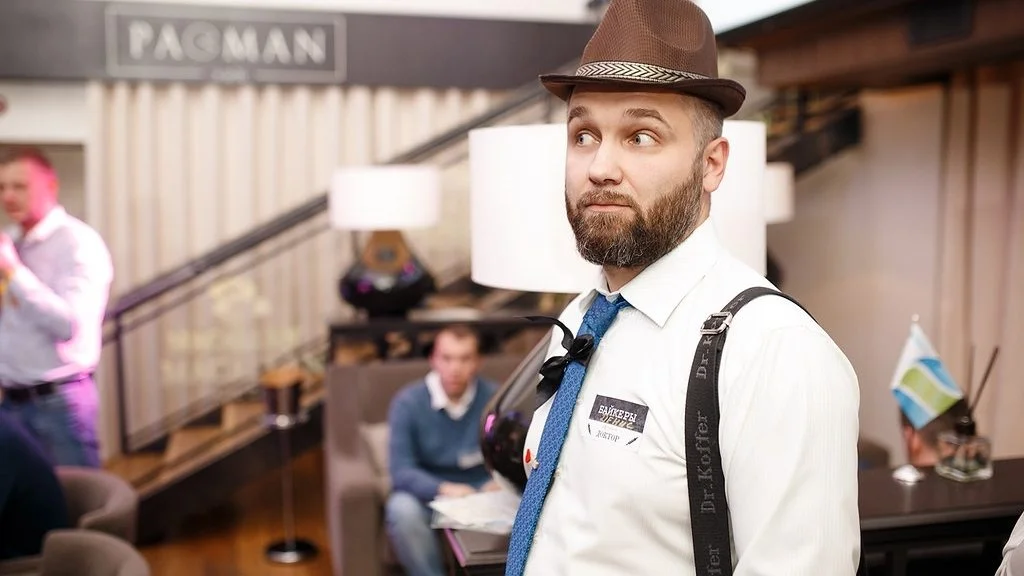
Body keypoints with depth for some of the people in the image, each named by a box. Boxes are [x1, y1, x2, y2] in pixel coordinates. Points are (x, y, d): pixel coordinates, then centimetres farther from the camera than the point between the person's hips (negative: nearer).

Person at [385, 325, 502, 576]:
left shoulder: (496, 398, -7)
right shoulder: (408, 402, -10)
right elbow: (401, 471, -16)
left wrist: (502, 482, -28)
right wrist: (443, 489, -34)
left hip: (482, 493, 1)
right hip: (428, 494, 0)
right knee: (402, 509, -33)